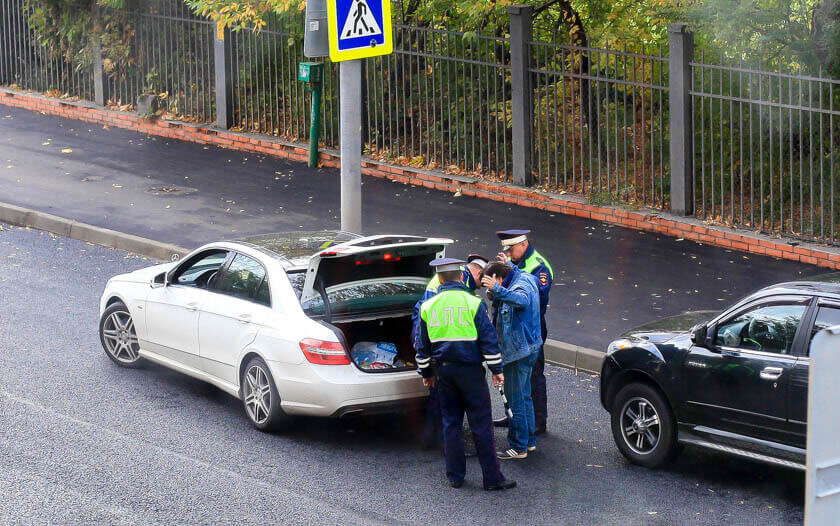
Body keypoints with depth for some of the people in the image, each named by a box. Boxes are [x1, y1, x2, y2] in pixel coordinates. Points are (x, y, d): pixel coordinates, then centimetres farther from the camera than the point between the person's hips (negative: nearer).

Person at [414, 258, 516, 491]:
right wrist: (496, 370, -1)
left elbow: (422, 345, 10)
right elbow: (489, 339, -8)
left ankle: (455, 476, 15)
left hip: (444, 371, 4)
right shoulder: (473, 303, -9)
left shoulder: (427, 307, 3)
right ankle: (492, 478, 0)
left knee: (451, 423, 13)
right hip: (470, 370, -4)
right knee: (481, 424, -1)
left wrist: (426, 373, 21)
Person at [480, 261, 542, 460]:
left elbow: (521, 300, -46)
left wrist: (497, 289, -59)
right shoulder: (523, 279, 8)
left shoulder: (521, 285, -23)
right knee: (524, 396, 20)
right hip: (526, 348, 11)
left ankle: (519, 447, 2)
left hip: (519, 351, -11)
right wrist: (494, 295, 5)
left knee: (516, 399, -4)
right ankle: (529, 440, 30)